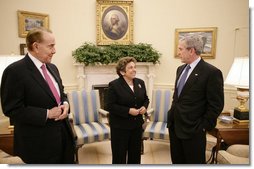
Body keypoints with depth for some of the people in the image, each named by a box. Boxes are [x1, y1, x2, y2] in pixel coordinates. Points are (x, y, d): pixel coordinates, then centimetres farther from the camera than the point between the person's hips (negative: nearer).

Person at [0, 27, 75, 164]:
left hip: (62, 132, 7)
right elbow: (11, 109, -17)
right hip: (39, 140, -7)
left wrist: (65, 104, -4)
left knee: (66, 162, 18)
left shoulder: (52, 68, 8)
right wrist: (47, 113, -20)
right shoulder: (15, 71, -16)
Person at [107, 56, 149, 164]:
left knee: (135, 153, 19)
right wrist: (128, 111, -23)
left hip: (137, 124, 5)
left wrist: (144, 107, -8)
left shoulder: (140, 82, 3)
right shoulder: (114, 85, -13)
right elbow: (110, 106, -16)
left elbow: (146, 99, 14)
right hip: (120, 126, -5)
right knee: (119, 155, 10)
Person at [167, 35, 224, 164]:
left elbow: (216, 105, -13)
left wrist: (204, 126, -12)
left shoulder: (211, 72, -15)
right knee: (176, 161, 20)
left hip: (193, 129, -7)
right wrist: (172, 113, 12)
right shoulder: (180, 69, 9)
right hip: (174, 125, 7)